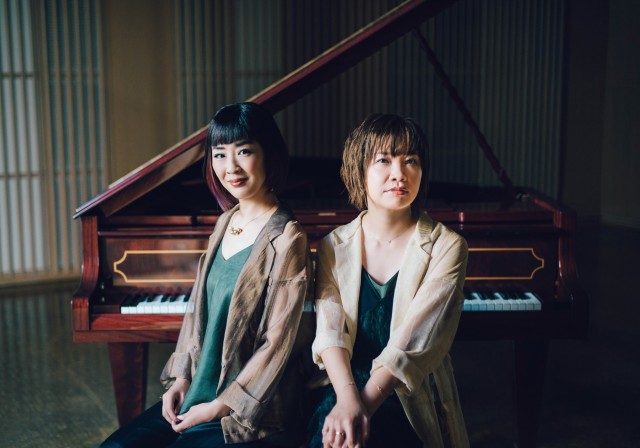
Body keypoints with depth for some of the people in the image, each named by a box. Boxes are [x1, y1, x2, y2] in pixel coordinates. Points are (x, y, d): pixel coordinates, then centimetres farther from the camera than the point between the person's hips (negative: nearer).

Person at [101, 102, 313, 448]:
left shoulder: (286, 239, -17)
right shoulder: (226, 223, 6)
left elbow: (278, 343, -17)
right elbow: (199, 308, 11)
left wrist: (219, 407, -14)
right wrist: (180, 379, 3)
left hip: (252, 411, -7)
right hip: (200, 391, 7)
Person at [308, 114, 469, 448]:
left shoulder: (446, 247, -3)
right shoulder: (334, 246, 5)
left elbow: (415, 341, -15)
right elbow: (330, 330, -9)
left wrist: (365, 403, -26)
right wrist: (348, 399, -26)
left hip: (412, 402, -2)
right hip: (342, 390, 2)